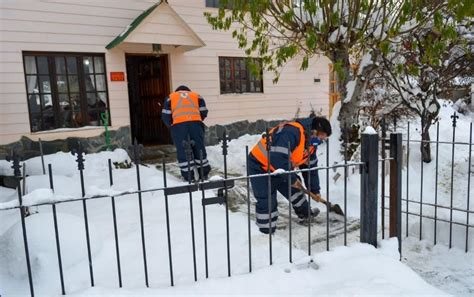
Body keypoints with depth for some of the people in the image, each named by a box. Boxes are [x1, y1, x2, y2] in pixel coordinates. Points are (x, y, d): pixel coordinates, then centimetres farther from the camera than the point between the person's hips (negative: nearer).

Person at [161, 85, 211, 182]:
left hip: (178, 124, -1)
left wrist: (171, 126, 28)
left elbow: (165, 115, 16)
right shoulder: (196, 96, 28)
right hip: (195, 123, 1)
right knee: (199, 148, 11)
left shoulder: (170, 97, 26)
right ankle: (204, 175, 17)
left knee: (182, 151, 3)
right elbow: (203, 112, 17)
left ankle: (189, 177, 3)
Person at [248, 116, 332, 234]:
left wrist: (315, 190, 13)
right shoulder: (291, 132, -32)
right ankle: (266, 232, 9)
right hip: (260, 167, -9)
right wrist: (291, 178, -26)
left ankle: (306, 213, 42)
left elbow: (311, 166, 11)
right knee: (267, 202, -7)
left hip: (279, 168, 9)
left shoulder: (311, 141, 1)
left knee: (295, 189, 20)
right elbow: (277, 159, -38)